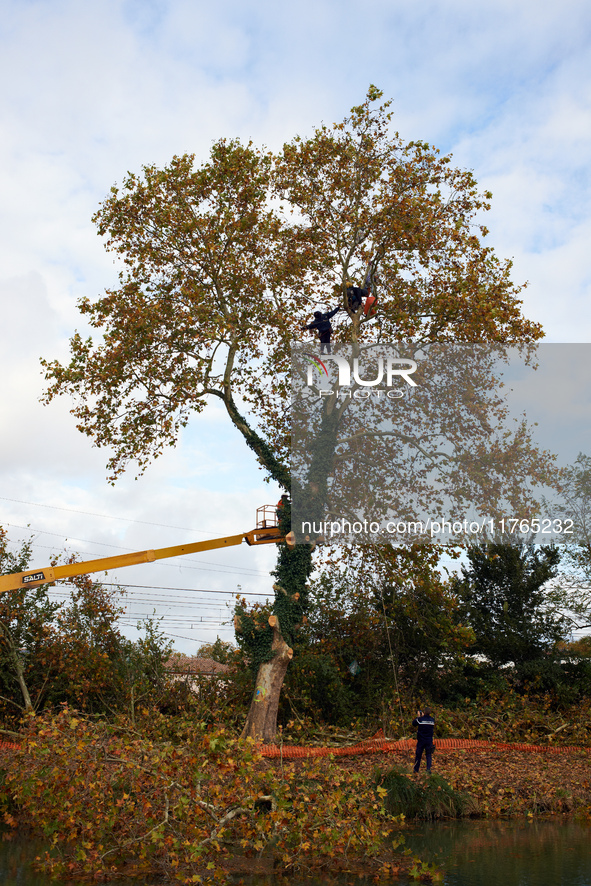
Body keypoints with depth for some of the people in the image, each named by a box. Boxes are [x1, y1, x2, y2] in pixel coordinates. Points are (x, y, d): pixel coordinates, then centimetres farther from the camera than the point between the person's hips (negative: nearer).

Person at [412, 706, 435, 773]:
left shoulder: (420, 719, -12)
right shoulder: (432, 720, -2)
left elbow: (413, 724, 5)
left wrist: (418, 716, 12)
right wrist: (423, 716, 20)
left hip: (421, 741, -2)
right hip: (429, 741, 2)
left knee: (418, 755, 11)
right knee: (428, 755, 11)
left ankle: (416, 769, 18)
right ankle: (428, 768, -6)